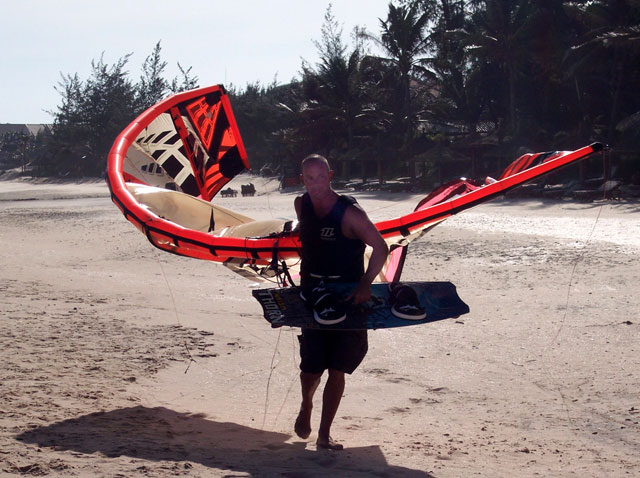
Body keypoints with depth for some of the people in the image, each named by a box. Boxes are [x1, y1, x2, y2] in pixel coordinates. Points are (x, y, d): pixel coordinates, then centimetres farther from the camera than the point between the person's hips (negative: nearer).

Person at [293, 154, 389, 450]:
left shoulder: (349, 212, -15)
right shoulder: (301, 205, 1)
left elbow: (380, 248, -14)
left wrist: (365, 284, -23)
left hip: (347, 296, -3)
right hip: (313, 293, 3)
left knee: (337, 369, -2)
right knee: (311, 368, -2)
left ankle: (324, 435, 9)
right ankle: (306, 406, 32)